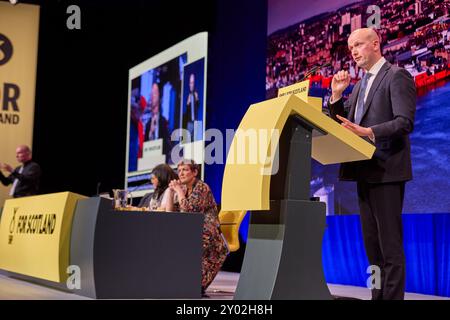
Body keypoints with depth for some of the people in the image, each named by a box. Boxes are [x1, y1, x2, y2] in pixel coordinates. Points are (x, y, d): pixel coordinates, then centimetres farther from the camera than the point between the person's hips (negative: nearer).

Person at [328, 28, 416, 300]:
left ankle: (393, 296, -5)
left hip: (386, 170, -8)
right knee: (372, 244, 11)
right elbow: (344, 125, 16)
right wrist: (337, 96, 2)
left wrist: (368, 132, -29)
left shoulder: (397, 76, -6)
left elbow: (405, 122, -17)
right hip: (365, 172, 9)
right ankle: (378, 295, 18)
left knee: (390, 244, -8)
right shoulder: (360, 85, 19)